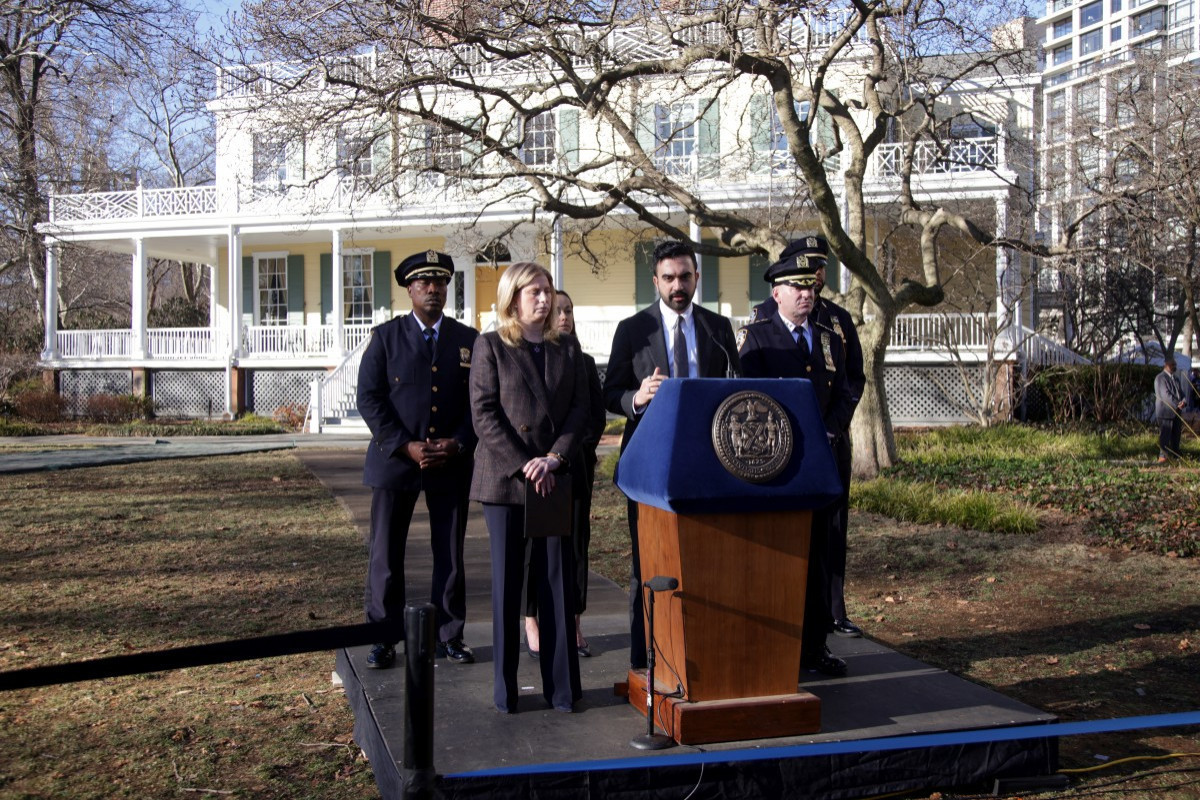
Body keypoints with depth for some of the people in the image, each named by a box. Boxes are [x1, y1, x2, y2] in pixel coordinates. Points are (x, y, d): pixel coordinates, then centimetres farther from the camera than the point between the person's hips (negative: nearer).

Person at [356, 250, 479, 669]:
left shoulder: (468, 339, 7)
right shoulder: (385, 336, 3)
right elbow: (369, 399, -3)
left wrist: (458, 443, -10)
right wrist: (405, 446, -13)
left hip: (452, 463, 1)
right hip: (395, 461, -1)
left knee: (450, 554, 7)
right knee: (386, 555, 3)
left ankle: (449, 635, 19)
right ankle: (384, 638, 15)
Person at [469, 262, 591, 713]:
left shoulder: (568, 348, 12)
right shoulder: (490, 346, 2)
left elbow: (580, 410, 6)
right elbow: (484, 414, -6)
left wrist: (554, 460, -10)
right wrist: (524, 466, -14)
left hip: (556, 480, 3)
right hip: (503, 480, -3)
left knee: (558, 581, 4)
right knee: (507, 583, 4)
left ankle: (562, 686, 12)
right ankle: (505, 688, 12)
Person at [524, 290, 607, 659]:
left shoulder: (584, 362, 12)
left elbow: (598, 414, 10)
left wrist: (576, 449, -4)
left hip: (576, 466, 4)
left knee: (576, 542, 5)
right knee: (536, 542, 0)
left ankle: (572, 624, 13)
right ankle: (533, 623, 9)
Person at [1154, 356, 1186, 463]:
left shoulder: (1175, 378, 20)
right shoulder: (1160, 378, -8)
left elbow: (1180, 392, 15)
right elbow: (1165, 394, -16)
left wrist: (1183, 401, -7)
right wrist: (1177, 404, -20)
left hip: (1176, 412, 8)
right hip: (1165, 412, -8)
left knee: (1176, 435, 10)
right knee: (1165, 435, -7)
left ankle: (1175, 456, 17)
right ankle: (1163, 457, -4)